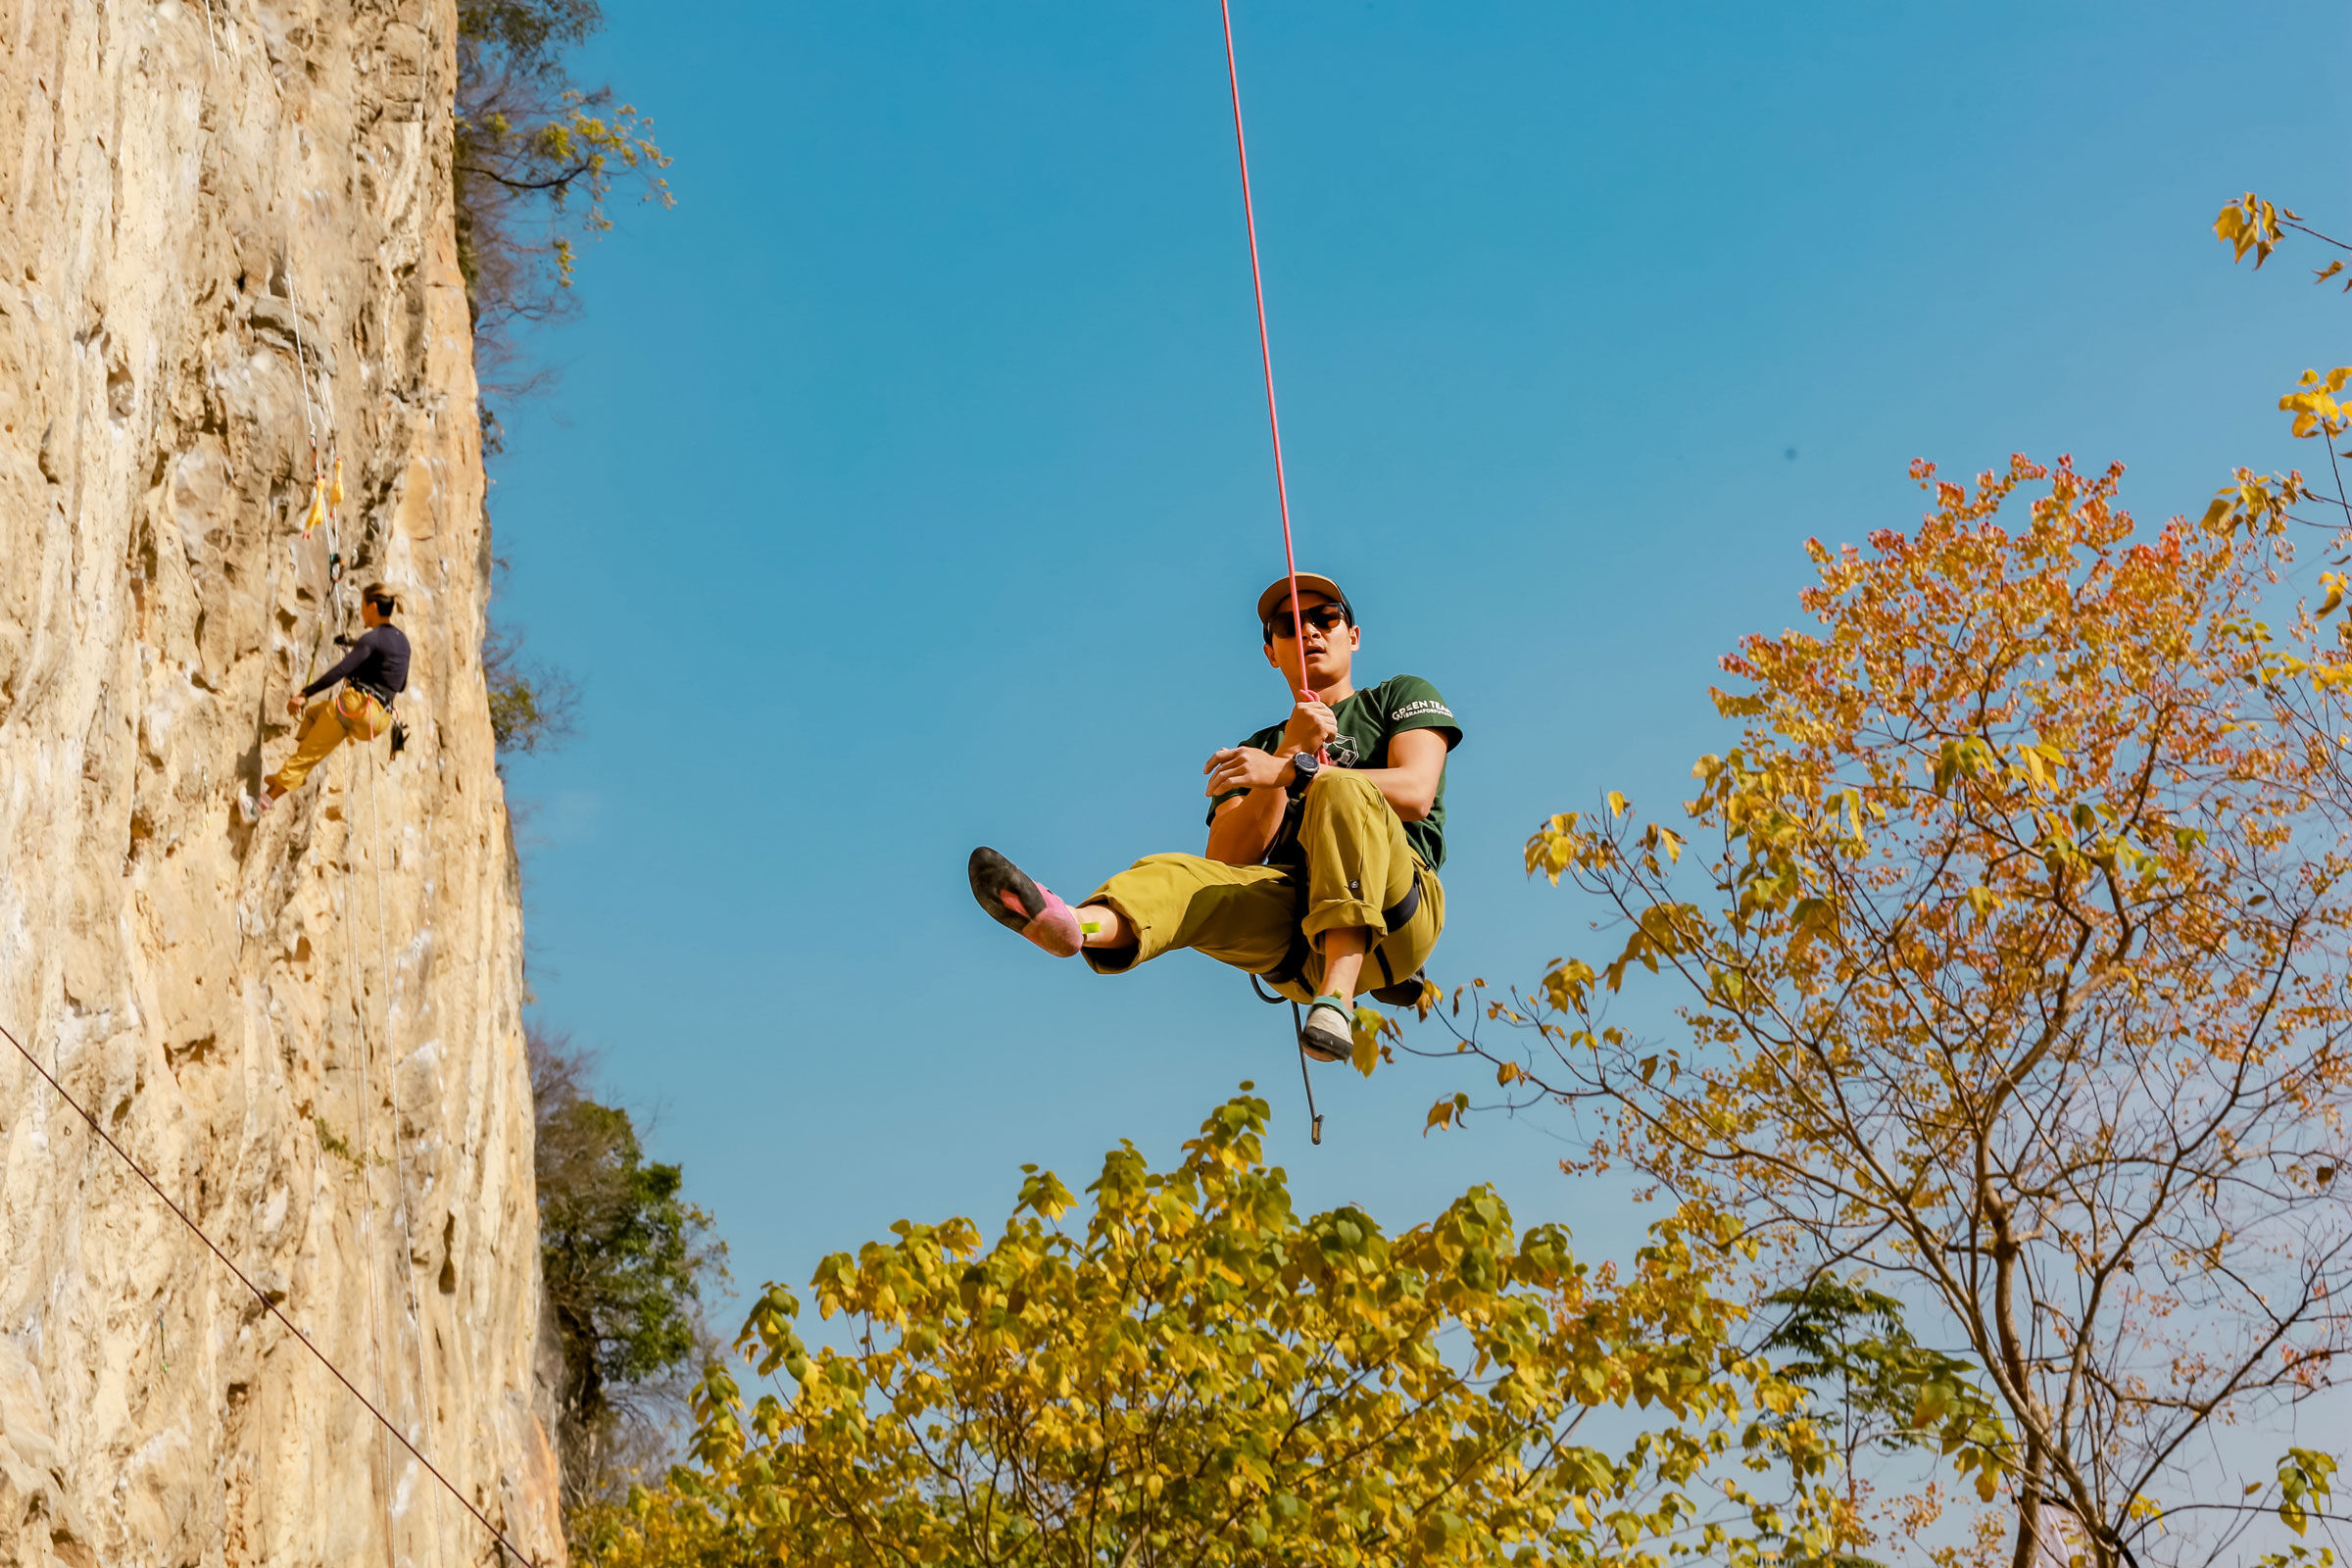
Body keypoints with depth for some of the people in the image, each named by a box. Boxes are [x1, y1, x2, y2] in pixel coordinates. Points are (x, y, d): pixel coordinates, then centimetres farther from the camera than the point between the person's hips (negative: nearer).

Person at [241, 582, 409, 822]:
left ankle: (262, 802, -3)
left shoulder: (372, 639, -11)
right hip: (381, 719, 8)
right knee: (314, 711, 28)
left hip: (357, 706, -8)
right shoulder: (402, 640, 13)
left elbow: (340, 671, -20)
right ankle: (296, 775, 19)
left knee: (307, 754, -2)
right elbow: (400, 686, 22)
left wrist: (305, 693, -20)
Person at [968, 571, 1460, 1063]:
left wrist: (1291, 771, -12)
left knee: (1340, 788, -30)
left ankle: (1339, 997, -46)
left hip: (1392, 915, -3)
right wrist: (1289, 752, -5)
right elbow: (1230, 860, 7)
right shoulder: (1257, 752, 28)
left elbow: (1416, 794, -2)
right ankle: (1077, 924, -59)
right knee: (1175, 876, -24)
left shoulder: (1402, 697, 21)